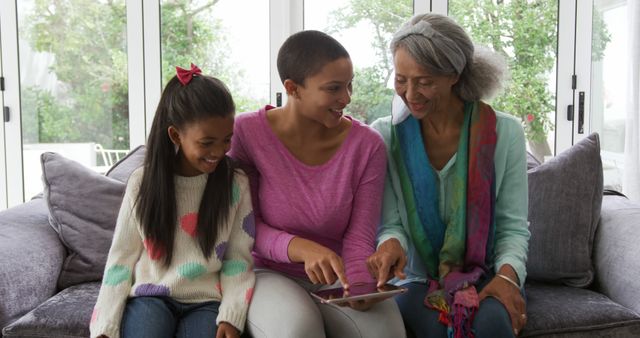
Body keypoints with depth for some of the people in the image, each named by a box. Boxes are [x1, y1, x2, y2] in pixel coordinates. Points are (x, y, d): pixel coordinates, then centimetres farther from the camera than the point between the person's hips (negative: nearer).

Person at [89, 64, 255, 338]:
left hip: (206, 302, 0)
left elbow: (239, 258, -1)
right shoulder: (142, 182, 0)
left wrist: (231, 316, -15)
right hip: (150, 296, 1)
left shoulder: (236, 184, -2)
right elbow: (122, 257, 4)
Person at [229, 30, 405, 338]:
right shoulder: (246, 132, -12)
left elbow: (359, 238, -7)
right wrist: (302, 249, -26)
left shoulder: (367, 145, -8)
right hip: (269, 274, -1)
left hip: (336, 280, 2)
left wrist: (359, 285, -28)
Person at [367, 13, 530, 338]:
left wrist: (507, 274, -20)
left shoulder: (505, 132, -5)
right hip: (416, 278, 0)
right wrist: (392, 242, -27)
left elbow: (513, 226, -1)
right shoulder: (384, 136, -4)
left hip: (484, 275, 1)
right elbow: (390, 223, -3)